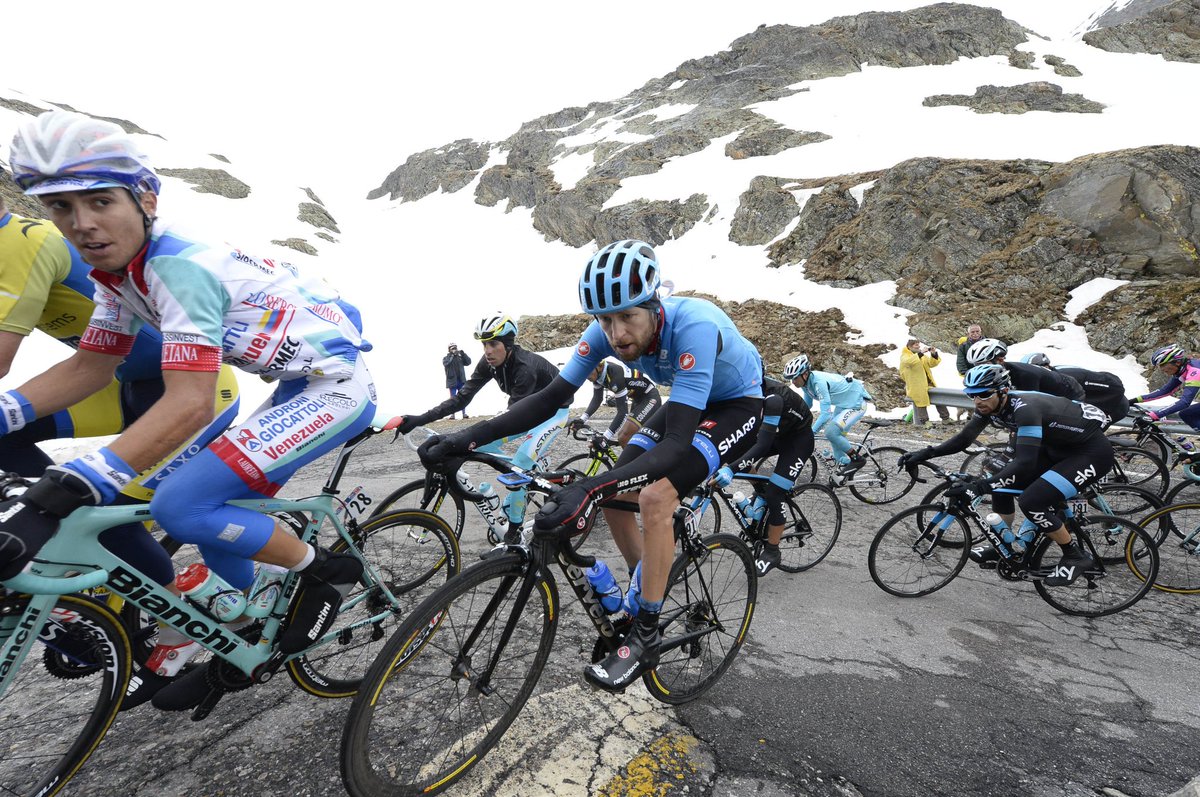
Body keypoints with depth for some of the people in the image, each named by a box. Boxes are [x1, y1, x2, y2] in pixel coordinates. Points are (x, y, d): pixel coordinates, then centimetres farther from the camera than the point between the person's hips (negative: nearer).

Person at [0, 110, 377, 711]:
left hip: (337, 388, -9)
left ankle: (325, 571, 2)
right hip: (298, 388, 10)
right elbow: (88, 367, 10)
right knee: (215, 508, 15)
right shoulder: (120, 269, 5)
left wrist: (57, 496, -36)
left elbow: (191, 404, -32)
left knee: (180, 505, -18)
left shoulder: (181, 264, -24)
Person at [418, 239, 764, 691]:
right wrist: (466, 439, -27)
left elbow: (676, 446, -44)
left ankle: (646, 637, -8)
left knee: (655, 497, -27)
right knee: (615, 496, -5)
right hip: (686, 403, 7)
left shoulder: (693, 327, -39)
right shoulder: (606, 333, -20)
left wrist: (591, 489, -56)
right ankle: (650, 594, 20)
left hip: (738, 404, -6)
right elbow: (551, 397, -17)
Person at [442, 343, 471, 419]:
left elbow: (468, 362, 1)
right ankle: (452, 414, 1)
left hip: (461, 381, 2)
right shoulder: (446, 358, 4)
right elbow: (446, 363, -17)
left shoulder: (460, 357, 12)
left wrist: (463, 354, -10)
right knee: (453, 398, -1)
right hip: (452, 381, -2)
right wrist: (452, 355, -18)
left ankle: (464, 414, 5)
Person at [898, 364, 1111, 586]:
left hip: (1093, 452, -9)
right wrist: (925, 453, -14)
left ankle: (1076, 556, 1)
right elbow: (963, 439, -1)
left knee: (1031, 502, -22)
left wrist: (981, 485, -45)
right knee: (1002, 482, 2)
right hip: (1059, 448, 9)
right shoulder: (990, 406, -9)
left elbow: (1025, 463, -40)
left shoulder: (1025, 408, -33)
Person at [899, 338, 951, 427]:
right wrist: (920, 353, -36)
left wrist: (934, 354, -7)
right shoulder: (904, 356, -6)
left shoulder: (922, 355, 18)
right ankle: (924, 421, 12)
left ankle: (946, 418, 19)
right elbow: (909, 361, -30)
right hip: (916, 386, -6)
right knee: (921, 403, 0)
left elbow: (932, 364, 10)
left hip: (928, 383, 7)